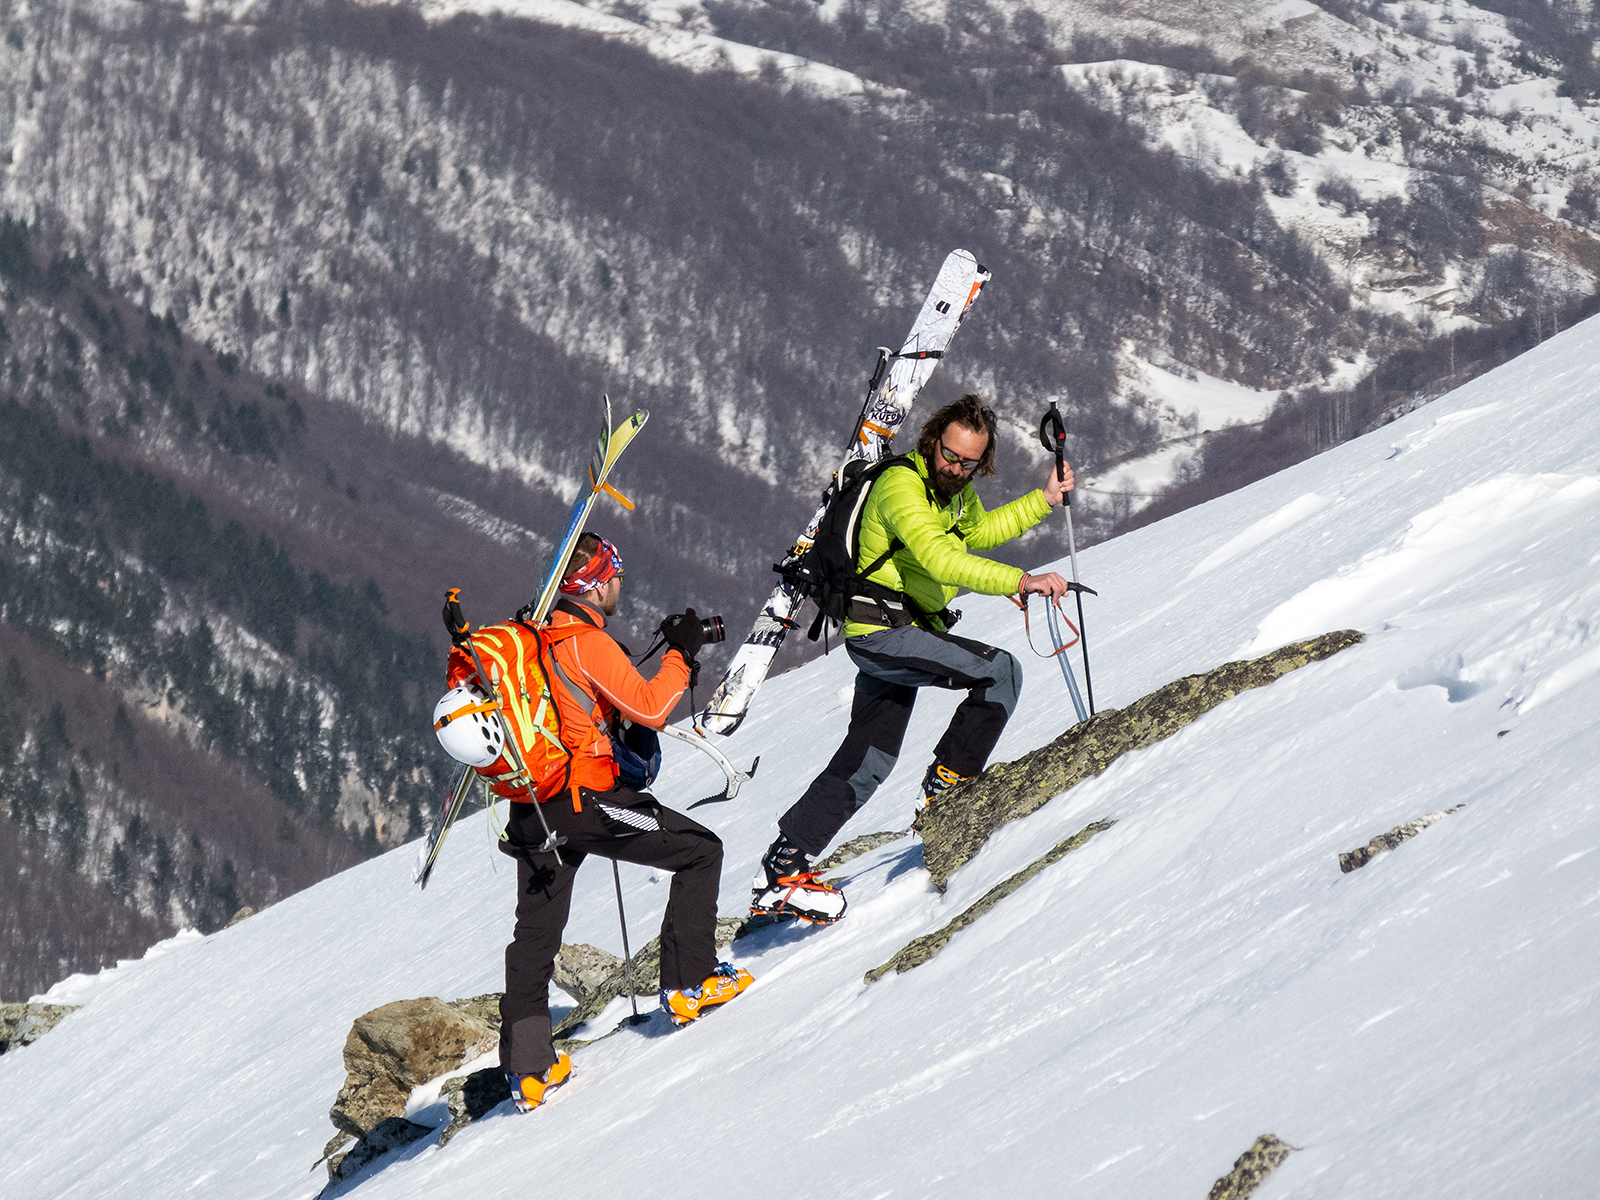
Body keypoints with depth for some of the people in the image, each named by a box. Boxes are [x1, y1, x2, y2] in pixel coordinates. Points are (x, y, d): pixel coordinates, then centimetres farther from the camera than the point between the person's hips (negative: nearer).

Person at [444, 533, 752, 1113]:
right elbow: (650, 709, -15)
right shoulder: (589, 643, -14)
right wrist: (681, 655, -3)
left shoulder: (532, 637, 12)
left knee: (535, 935, 16)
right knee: (701, 852, 7)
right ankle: (688, 982, 3)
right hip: (586, 802, -8)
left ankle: (527, 1066, 15)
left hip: (531, 815, 8)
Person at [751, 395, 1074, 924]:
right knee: (1000, 671, -16)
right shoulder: (901, 487, -19)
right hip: (884, 628, -10)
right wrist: (1021, 581, -40)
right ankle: (949, 780, -5)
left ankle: (781, 869, 10)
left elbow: (979, 531, 34)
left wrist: (1044, 500, 25)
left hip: (896, 637, 10)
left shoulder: (956, 490, 11)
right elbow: (940, 558, -33)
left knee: (868, 762, 11)